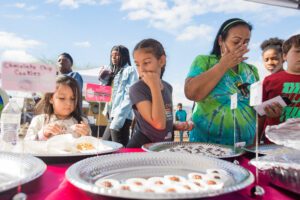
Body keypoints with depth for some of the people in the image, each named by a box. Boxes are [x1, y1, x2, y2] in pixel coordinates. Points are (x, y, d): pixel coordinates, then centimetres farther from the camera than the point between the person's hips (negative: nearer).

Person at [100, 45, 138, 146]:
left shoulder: (130, 71, -2)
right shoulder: (112, 72, 19)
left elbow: (129, 96, -12)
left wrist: (117, 120, -18)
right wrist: (102, 79, 6)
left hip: (121, 117, -8)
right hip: (113, 116, 8)